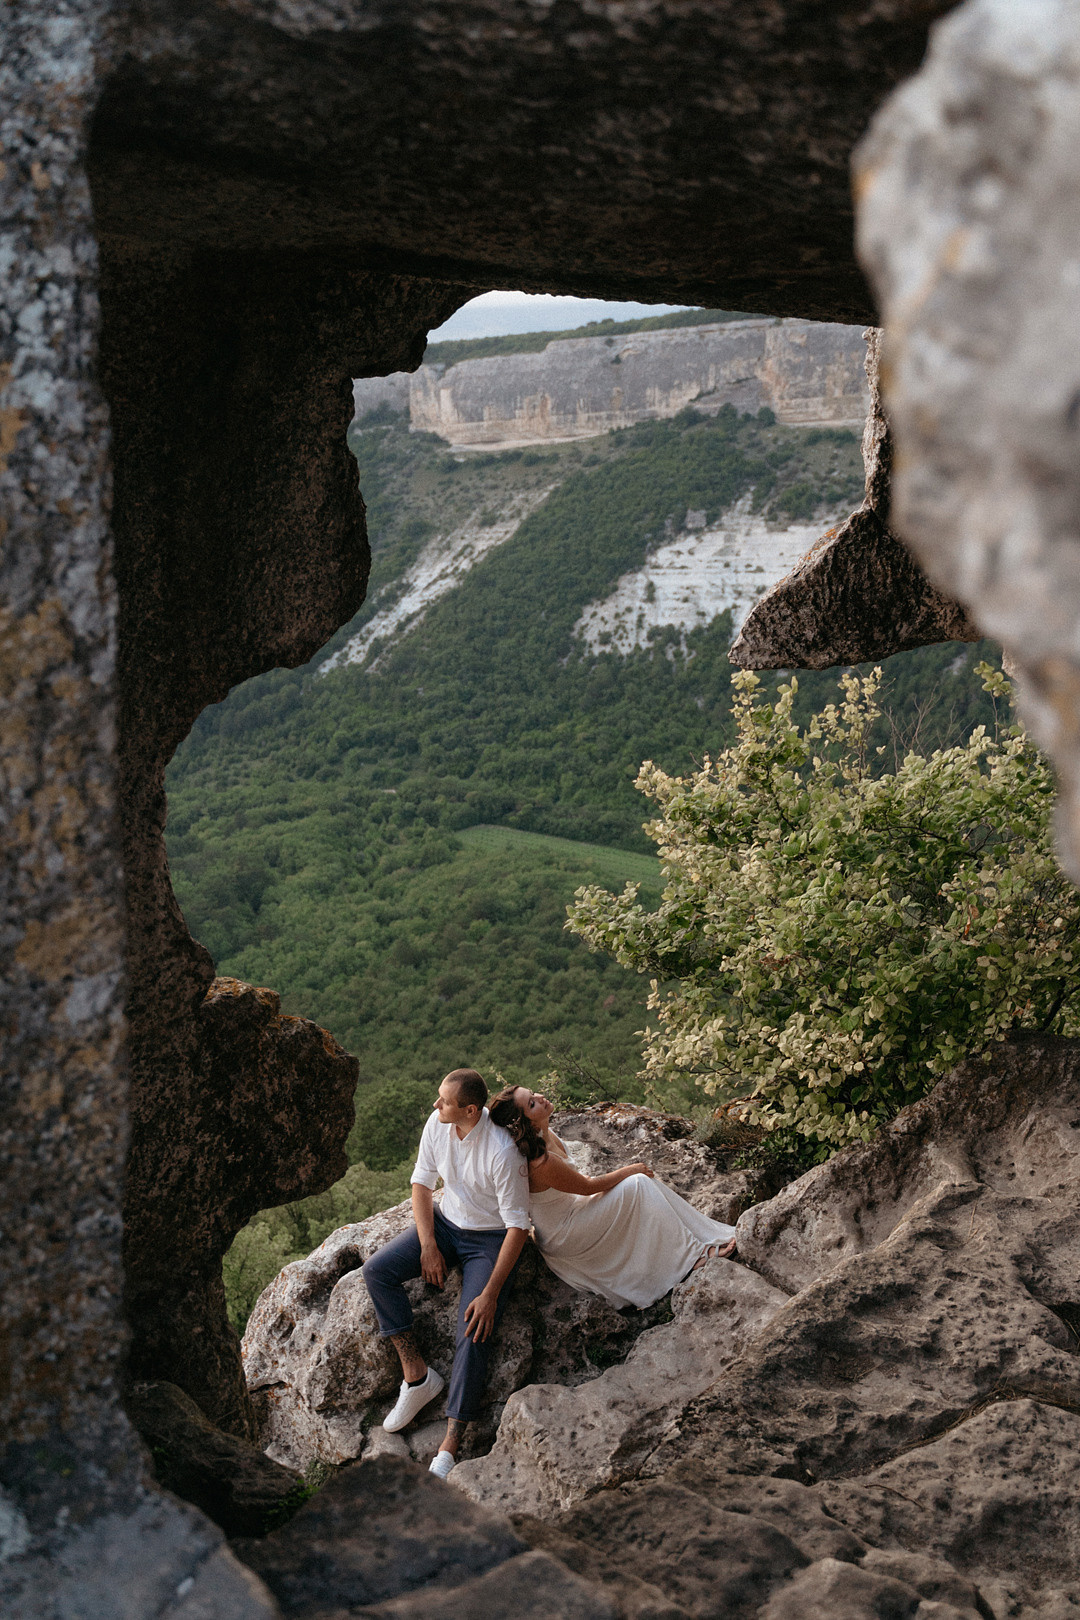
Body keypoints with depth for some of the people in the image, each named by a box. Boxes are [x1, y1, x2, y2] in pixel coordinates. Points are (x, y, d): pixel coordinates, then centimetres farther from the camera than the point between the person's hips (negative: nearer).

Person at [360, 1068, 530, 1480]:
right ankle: (416, 1374, -7)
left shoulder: (502, 1151, -30)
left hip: (490, 1239, -6)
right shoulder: (437, 1123, -13)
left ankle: (450, 1446, -19)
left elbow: (518, 1226, -24)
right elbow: (422, 1182, 3)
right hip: (446, 1221, 6)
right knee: (377, 1270, -13)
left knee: (474, 1334, -21)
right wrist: (428, 1245, -6)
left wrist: (490, 1294, -25)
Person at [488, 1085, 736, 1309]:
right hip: (560, 1236, -9)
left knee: (640, 1180, 3)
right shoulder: (540, 1163, -34)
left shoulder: (545, 1134, -6)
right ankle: (691, 1254, 0)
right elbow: (588, 1187, -19)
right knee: (637, 1184, -11)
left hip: (568, 1207, 9)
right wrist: (628, 1171, -5)